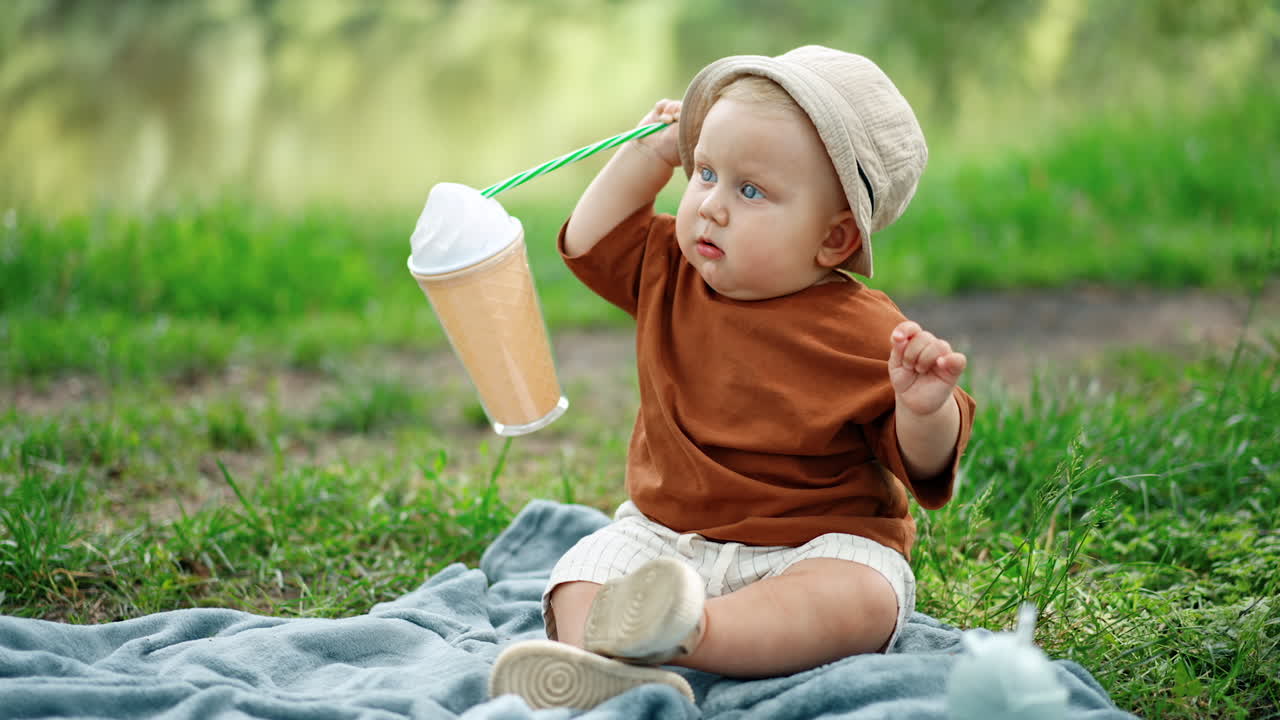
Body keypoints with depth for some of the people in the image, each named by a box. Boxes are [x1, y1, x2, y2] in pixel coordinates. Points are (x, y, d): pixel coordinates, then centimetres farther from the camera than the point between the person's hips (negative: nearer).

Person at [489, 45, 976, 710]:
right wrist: (647, 156, 9)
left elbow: (924, 464, -7)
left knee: (863, 597, -34)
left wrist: (923, 409, -31)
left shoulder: (867, 336, -10)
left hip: (816, 544, -4)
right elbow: (589, 242, 20)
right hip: (665, 536, 5)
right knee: (589, 567, -21)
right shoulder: (671, 279, 6)